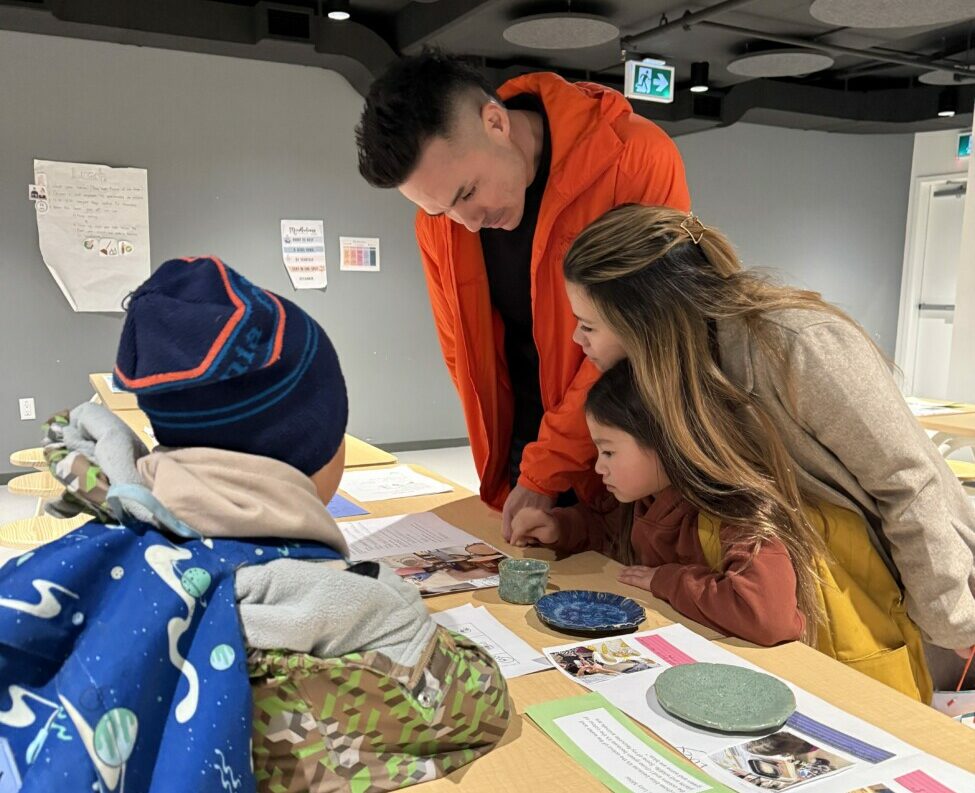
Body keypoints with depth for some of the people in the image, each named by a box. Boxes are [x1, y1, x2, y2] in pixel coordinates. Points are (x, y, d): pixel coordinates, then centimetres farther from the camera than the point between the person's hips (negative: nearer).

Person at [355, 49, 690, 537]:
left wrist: (544, 475, -18)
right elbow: (464, 354, 5)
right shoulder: (438, 217, -5)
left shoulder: (638, 160, -20)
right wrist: (507, 471, 0)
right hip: (527, 463, 4)